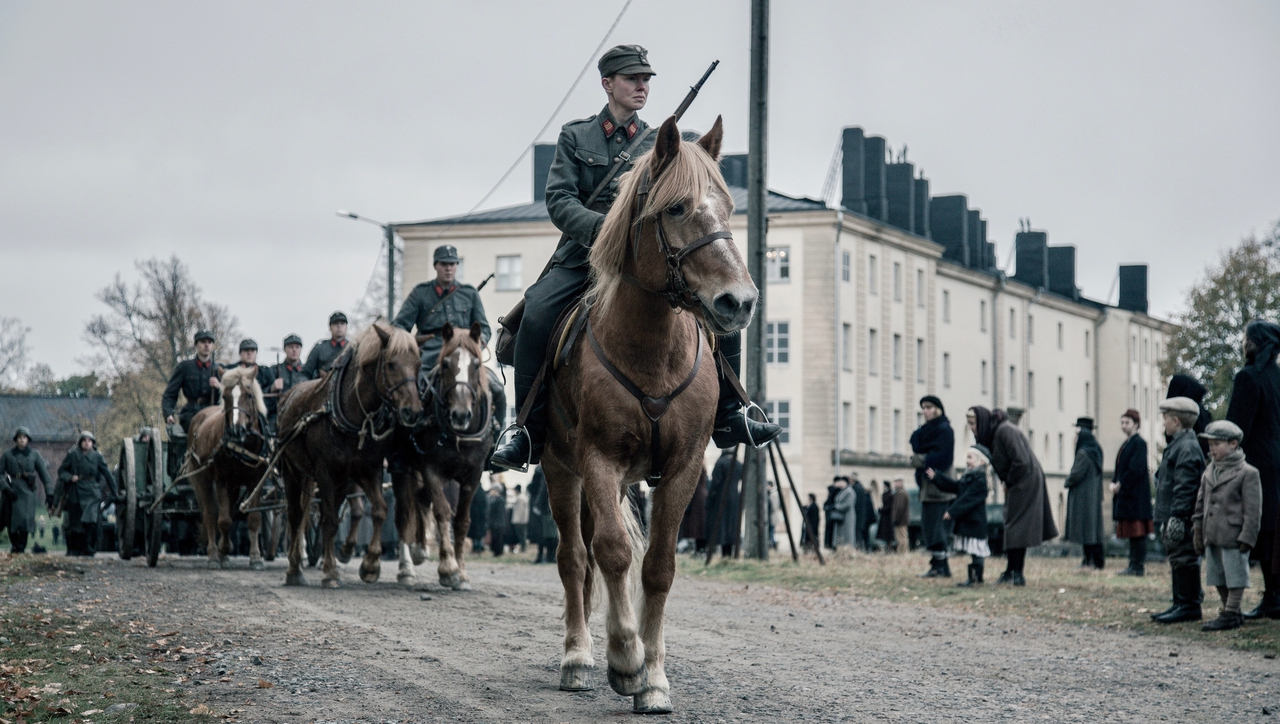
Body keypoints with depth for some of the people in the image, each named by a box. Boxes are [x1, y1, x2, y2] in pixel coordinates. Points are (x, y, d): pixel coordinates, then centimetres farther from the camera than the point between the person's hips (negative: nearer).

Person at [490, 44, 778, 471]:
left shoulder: (659, 144, 15)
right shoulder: (575, 137, 9)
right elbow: (559, 200, -3)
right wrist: (602, 227, -22)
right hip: (585, 256, -2)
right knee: (537, 312, -30)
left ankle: (727, 418, 3)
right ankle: (530, 432, -20)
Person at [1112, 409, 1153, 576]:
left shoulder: (1139, 443, -11)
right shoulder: (1127, 443, 17)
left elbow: (1136, 469, -19)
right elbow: (1120, 467, 19)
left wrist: (1121, 485, -14)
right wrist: (1114, 483, 2)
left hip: (1135, 495, -9)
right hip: (1125, 494, 9)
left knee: (1137, 531, -7)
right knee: (1130, 531, 10)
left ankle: (1138, 566, -6)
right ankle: (1134, 564, 14)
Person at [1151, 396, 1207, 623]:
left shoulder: (1187, 448, -16)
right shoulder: (1178, 445, 17)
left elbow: (1185, 487, -22)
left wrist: (1176, 517, -24)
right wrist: (1166, 519, 23)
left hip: (1182, 519, -11)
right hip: (1173, 518, 11)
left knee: (1184, 560, -6)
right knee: (1178, 561, 14)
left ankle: (1189, 606, -2)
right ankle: (1181, 604, 20)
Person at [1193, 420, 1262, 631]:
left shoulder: (1248, 473, -8)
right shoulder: (1209, 472, 12)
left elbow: (1253, 511, -10)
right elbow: (1201, 504, 18)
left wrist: (1246, 539, -15)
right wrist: (1197, 532, 12)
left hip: (1233, 537, -7)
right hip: (1212, 537, 7)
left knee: (1235, 576, -1)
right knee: (1218, 578, 13)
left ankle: (1230, 614, 3)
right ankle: (1231, 612, 25)